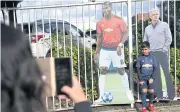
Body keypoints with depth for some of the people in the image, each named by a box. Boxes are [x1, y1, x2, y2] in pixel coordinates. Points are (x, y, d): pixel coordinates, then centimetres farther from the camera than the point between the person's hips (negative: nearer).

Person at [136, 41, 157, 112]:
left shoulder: (152, 57, -1)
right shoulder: (140, 58, -3)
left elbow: (155, 68, 1)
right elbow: (138, 69, -1)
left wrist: (152, 78, -8)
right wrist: (140, 79, -7)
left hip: (150, 78, 1)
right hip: (143, 78, -1)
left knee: (151, 92, 4)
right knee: (144, 92, -7)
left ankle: (151, 104, 30)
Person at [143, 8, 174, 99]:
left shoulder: (164, 25, 3)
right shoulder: (147, 28, 13)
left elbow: (169, 39, -1)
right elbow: (145, 42, 17)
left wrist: (164, 49, -9)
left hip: (162, 52, -3)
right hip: (152, 53, 4)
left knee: (167, 73, -5)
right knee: (156, 74, 5)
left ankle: (171, 94, -1)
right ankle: (159, 94, 10)